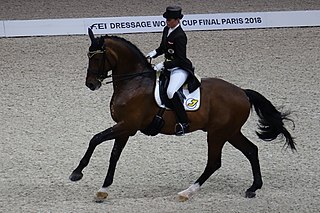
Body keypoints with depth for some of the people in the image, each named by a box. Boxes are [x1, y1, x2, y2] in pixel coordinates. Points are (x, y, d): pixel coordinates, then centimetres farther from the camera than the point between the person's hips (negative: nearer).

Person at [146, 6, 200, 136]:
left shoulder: (180, 36, -22)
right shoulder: (167, 30, 6)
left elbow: (180, 60, -22)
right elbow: (163, 47, 22)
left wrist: (163, 65, -24)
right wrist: (154, 53, 1)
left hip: (181, 69, -10)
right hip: (169, 66, 10)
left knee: (171, 92, -31)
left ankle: (183, 123, -23)